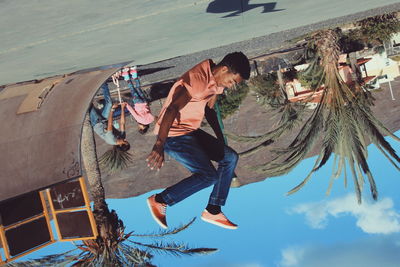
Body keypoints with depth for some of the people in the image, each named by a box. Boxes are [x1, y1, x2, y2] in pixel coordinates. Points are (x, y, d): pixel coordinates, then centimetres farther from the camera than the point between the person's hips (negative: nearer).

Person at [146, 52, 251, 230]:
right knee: (209, 176, -18)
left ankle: (213, 211, 12)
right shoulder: (199, 79, -26)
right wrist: (159, 146, -44)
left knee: (230, 158, 9)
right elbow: (172, 109, -35)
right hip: (173, 135, -10)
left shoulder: (216, 82, 6)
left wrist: (220, 139, 14)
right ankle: (159, 201, -5)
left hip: (191, 132, 10)